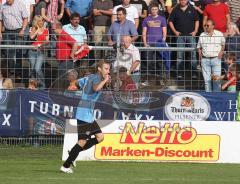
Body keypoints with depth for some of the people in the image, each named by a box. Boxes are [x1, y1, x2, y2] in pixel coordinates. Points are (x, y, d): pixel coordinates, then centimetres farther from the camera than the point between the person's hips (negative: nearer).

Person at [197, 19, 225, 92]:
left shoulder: (219, 34, 4)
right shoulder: (202, 35, 10)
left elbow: (223, 44, 16)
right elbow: (199, 47, 19)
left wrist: (221, 51, -1)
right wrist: (200, 54, 3)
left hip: (216, 59, -2)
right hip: (205, 59, 2)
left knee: (216, 80, -5)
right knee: (207, 80, 2)